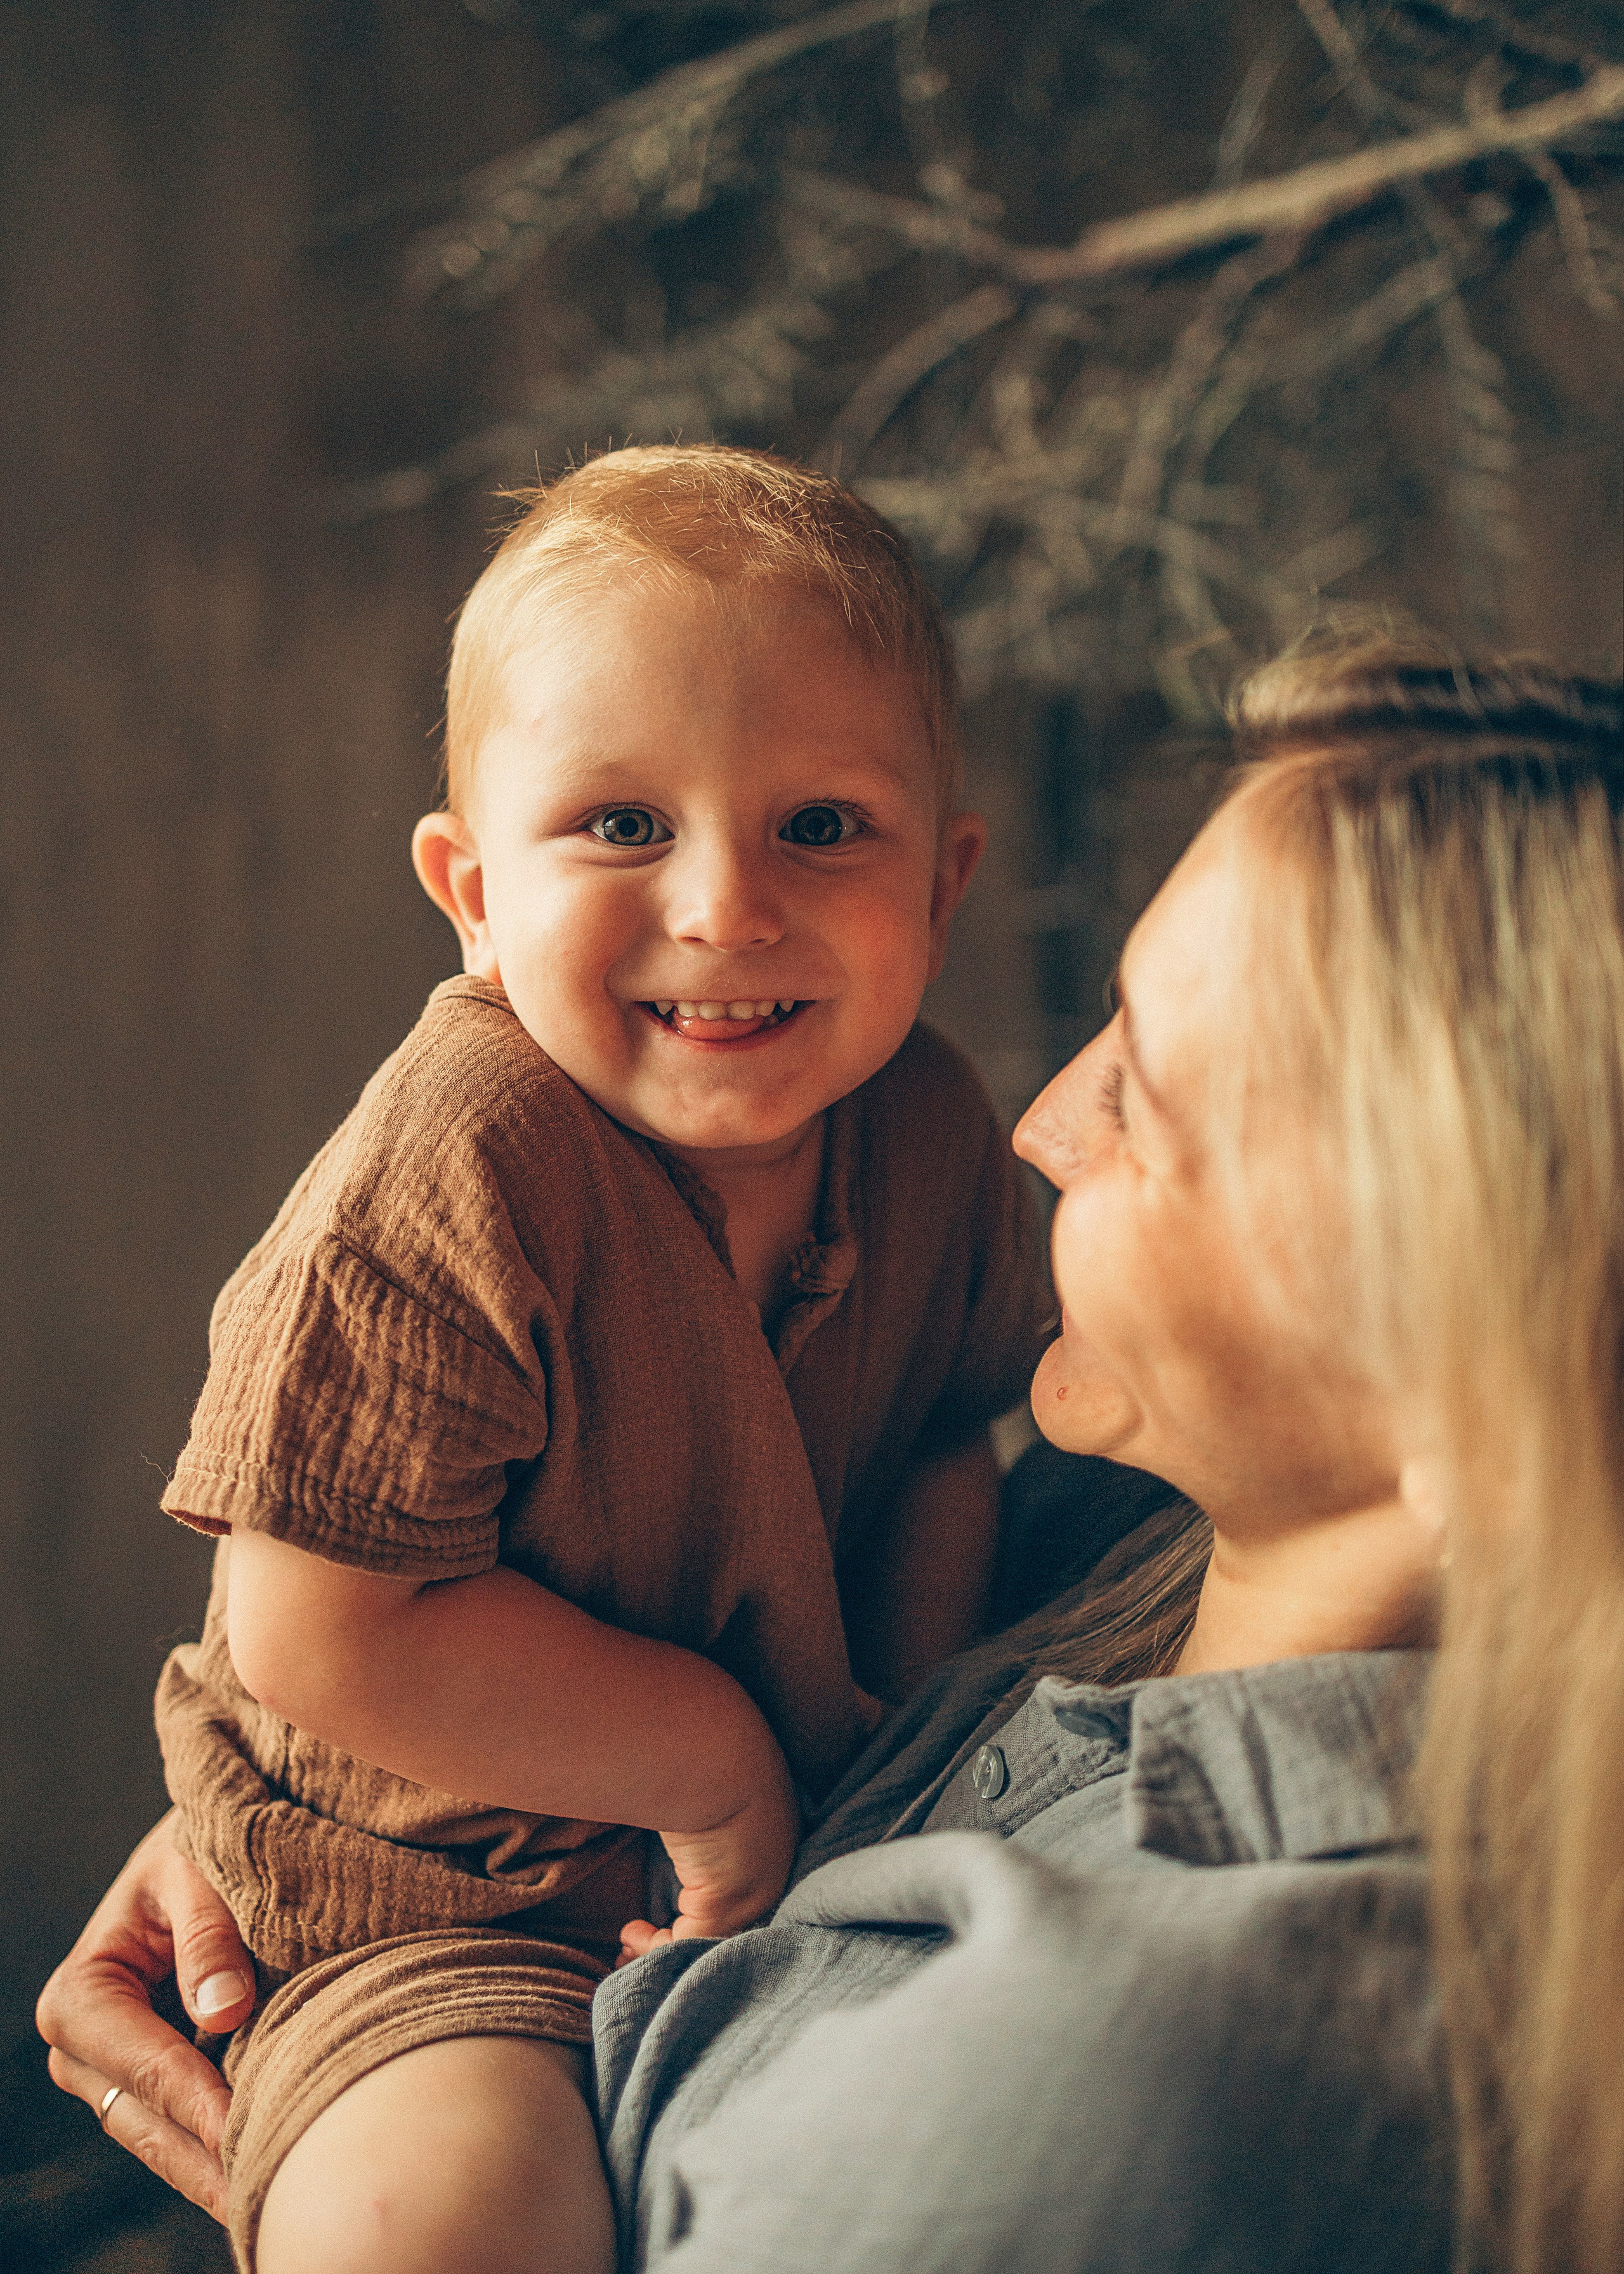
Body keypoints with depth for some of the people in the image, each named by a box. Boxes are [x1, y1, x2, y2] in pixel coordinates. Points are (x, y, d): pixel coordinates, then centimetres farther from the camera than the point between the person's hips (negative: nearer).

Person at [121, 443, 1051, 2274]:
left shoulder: (928, 1129, -8)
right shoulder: (447, 1192, -28)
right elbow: (319, 1638, -26)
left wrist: (915, 1707, -8)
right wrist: (713, 1757, -19)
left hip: (795, 1844, 7)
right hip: (436, 1915, -6)